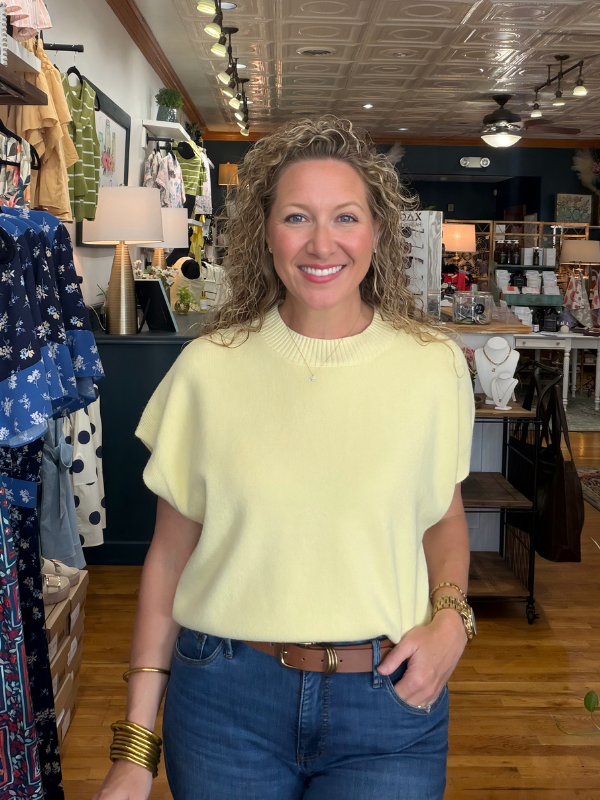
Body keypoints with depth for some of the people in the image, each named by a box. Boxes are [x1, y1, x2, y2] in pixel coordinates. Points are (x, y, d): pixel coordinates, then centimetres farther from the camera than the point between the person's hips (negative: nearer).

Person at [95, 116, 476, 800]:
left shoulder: (434, 366, -4)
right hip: (224, 698, 0)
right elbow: (170, 551, -1)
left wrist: (451, 618, -8)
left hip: (387, 699, 1)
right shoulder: (207, 368, -6)